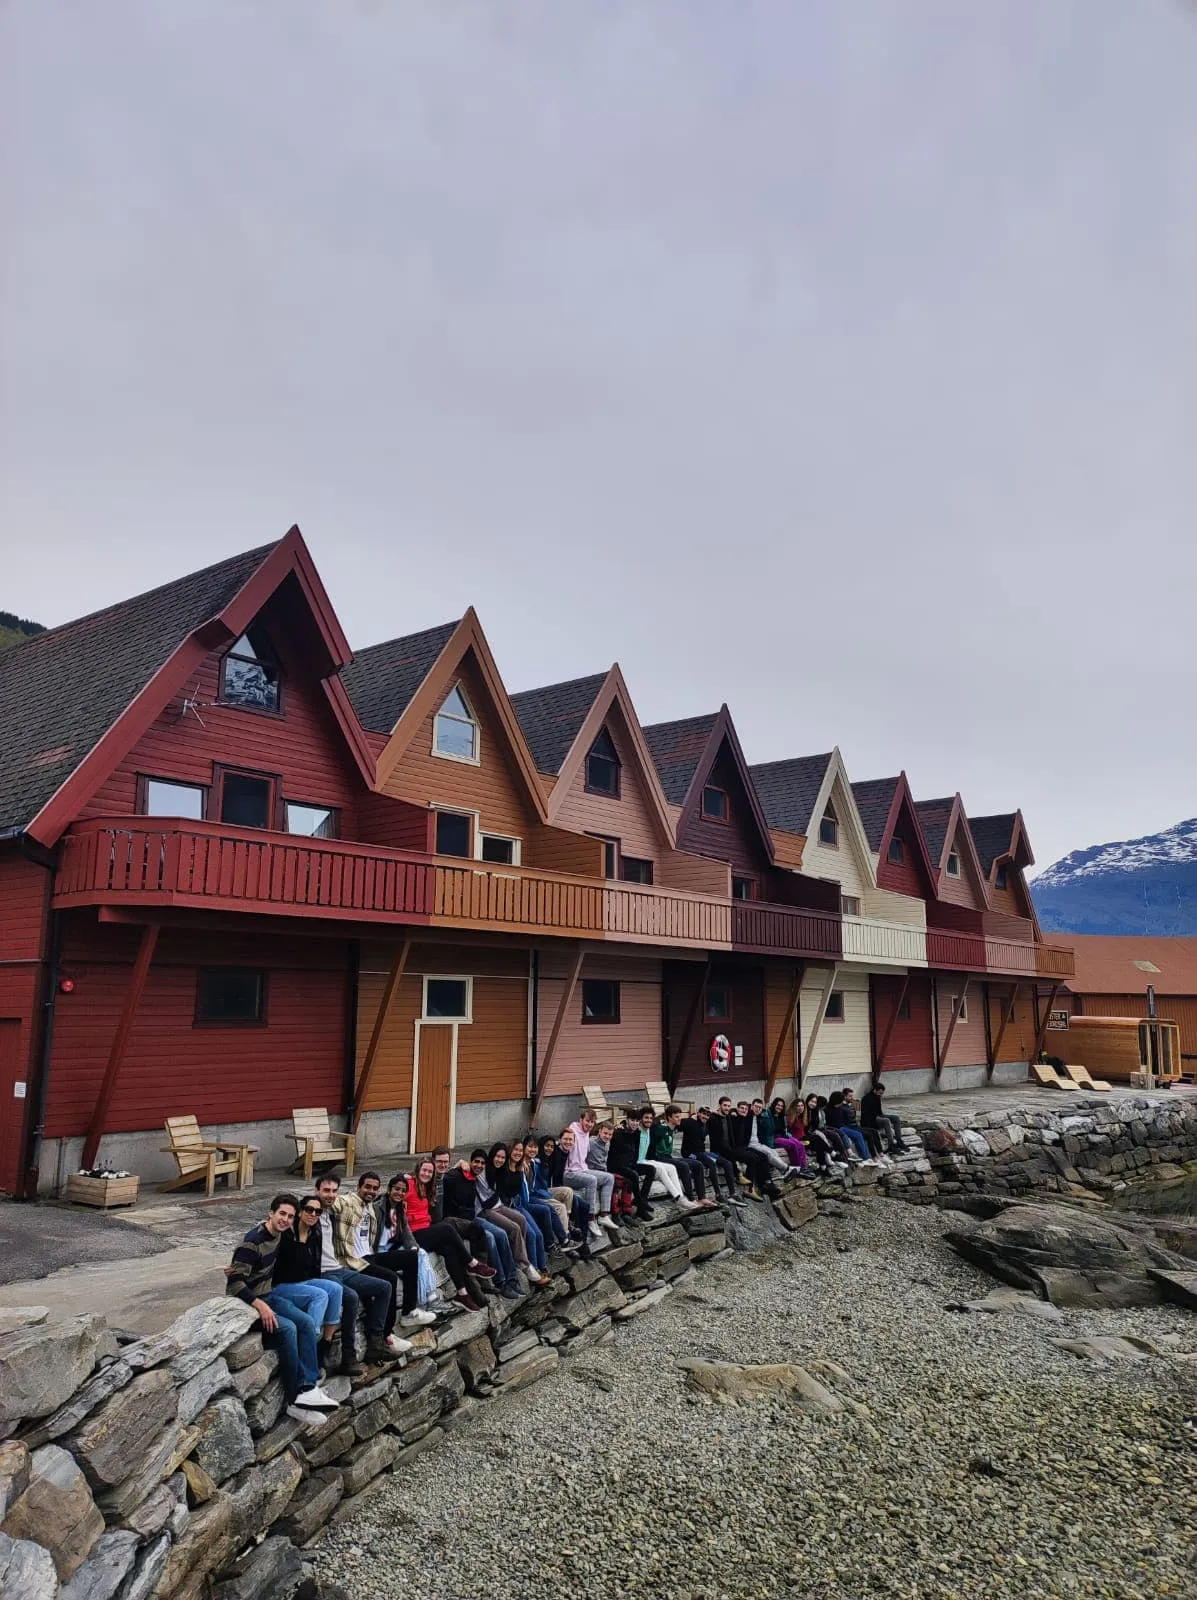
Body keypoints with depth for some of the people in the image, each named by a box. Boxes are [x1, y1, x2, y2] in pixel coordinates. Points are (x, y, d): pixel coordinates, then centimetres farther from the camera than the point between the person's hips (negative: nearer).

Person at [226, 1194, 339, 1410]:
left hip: (268, 1295, 8)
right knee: (287, 1328, -29)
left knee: (307, 1323, -15)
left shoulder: (279, 1234, 5)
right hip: (249, 1301, -8)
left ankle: (307, 1386, -15)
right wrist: (260, 1305, -31)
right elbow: (235, 1282, -24)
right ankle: (298, 1392, -20)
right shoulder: (253, 1241, -20)